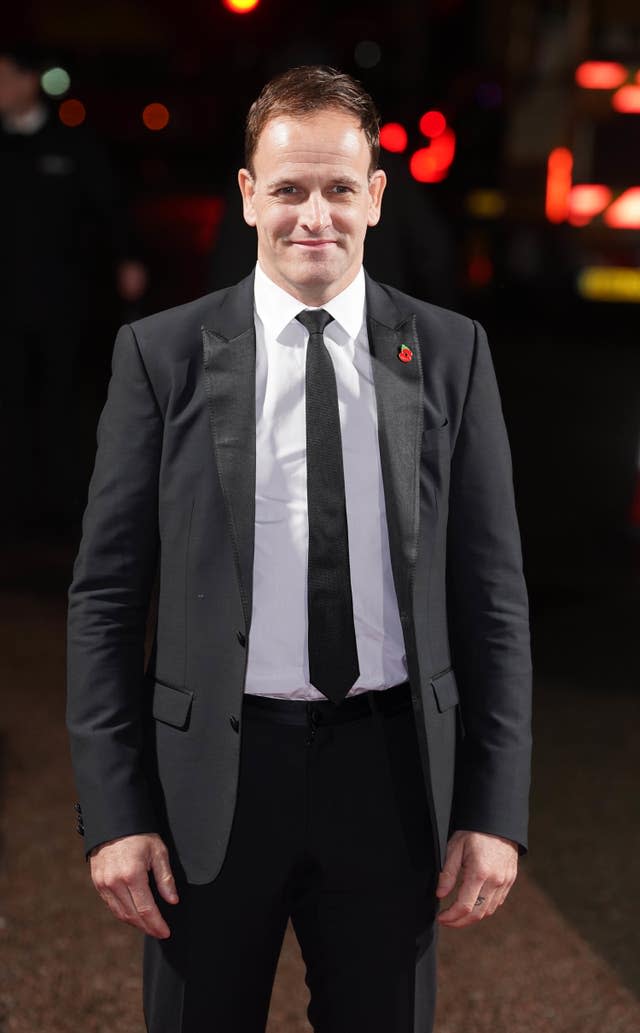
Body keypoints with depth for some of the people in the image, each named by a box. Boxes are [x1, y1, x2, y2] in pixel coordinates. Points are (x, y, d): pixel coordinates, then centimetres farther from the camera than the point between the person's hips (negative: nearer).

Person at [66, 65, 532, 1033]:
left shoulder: (450, 352, 2)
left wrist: (495, 810, -2)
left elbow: (491, 590, 2)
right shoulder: (161, 354, -2)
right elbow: (106, 595, -1)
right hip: (214, 771, -1)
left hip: (392, 772, 1)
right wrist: (114, 813, -6)